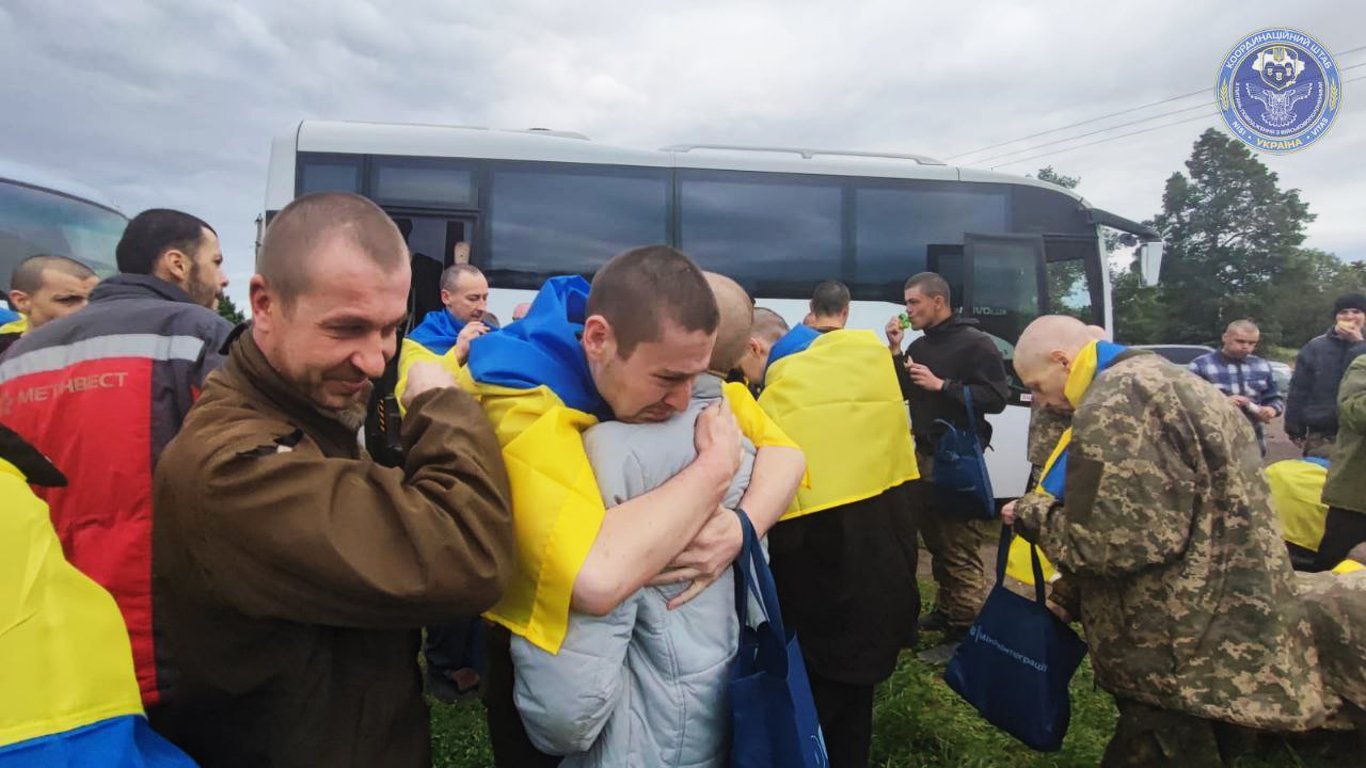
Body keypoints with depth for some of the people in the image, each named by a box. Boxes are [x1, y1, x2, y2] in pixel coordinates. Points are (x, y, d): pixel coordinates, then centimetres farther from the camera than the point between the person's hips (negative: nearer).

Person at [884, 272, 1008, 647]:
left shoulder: (975, 344, -9)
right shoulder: (920, 345, 14)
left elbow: (996, 398, -16)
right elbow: (900, 393, 12)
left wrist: (940, 385, -20)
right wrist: (895, 351, 0)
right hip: (925, 455, 8)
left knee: (961, 550, -8)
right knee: (936, 542, 15)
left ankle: (966, 630, -2)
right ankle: (946, 611, 27)